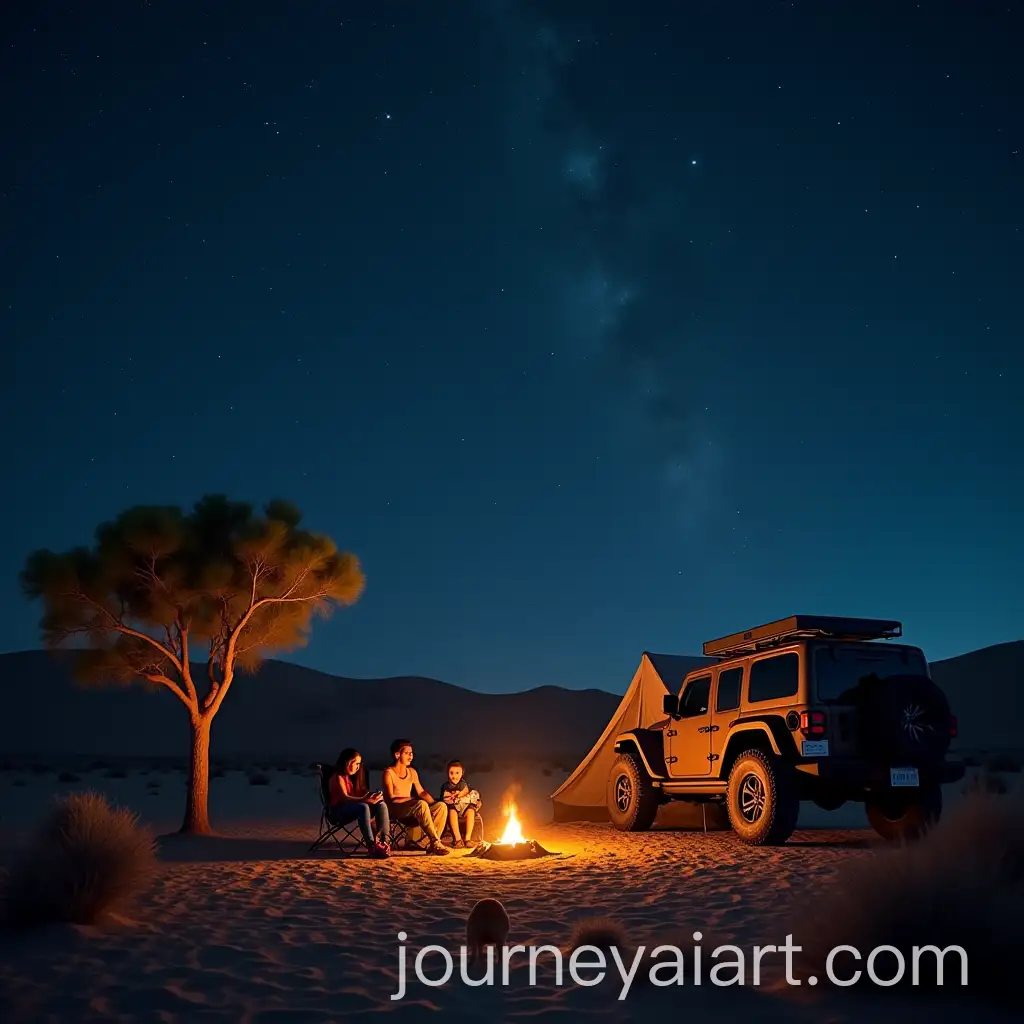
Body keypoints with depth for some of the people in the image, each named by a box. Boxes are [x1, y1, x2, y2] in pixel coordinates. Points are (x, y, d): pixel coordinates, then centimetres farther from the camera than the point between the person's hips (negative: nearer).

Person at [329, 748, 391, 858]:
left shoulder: (353, 777, 22)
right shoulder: (338, 777, -4)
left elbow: (362, 793, 13)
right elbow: (344, 798, -21)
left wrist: (372, 797, -11)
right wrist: (365, 800, -35)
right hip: (338, 811, -8)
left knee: (381, 805, -17)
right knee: (363, 807, -37)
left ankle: (384, 840, -35)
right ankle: (371, 845, -46)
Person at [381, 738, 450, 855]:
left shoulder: (412, 772, 16)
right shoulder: (389, 773, -6)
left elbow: (421, 792, 18)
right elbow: (391, 799, -12)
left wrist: (435, 803, 1)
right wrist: (412, 799, -21)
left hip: (412, 813, 7)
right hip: (395, 811, -7)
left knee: (441, 806, -16)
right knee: (421, 804, -35)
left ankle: (433, 845, -21)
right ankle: (436, 843, -35)